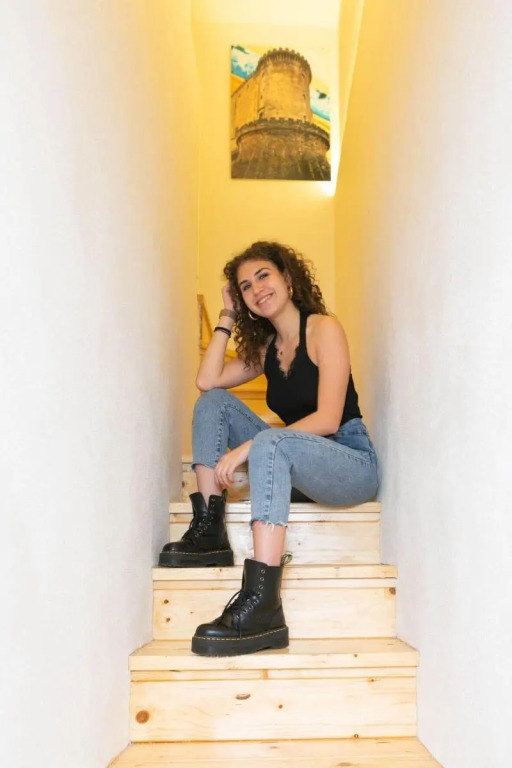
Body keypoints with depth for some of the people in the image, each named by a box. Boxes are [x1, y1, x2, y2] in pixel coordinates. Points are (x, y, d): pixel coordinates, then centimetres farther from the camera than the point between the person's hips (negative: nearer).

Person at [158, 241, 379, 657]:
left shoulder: (324, 328, -7)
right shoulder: (264, 348, 13)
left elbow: (328, 419, -19)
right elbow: (207, 381, 0)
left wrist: (249, 447, -25)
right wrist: (227, 318, 5)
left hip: (352, 463, -7)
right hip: (294, 465, 7)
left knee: (271, 443, -38)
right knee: (213, 403, -2)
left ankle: (263, 607, -44)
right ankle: (209, 531, -12)